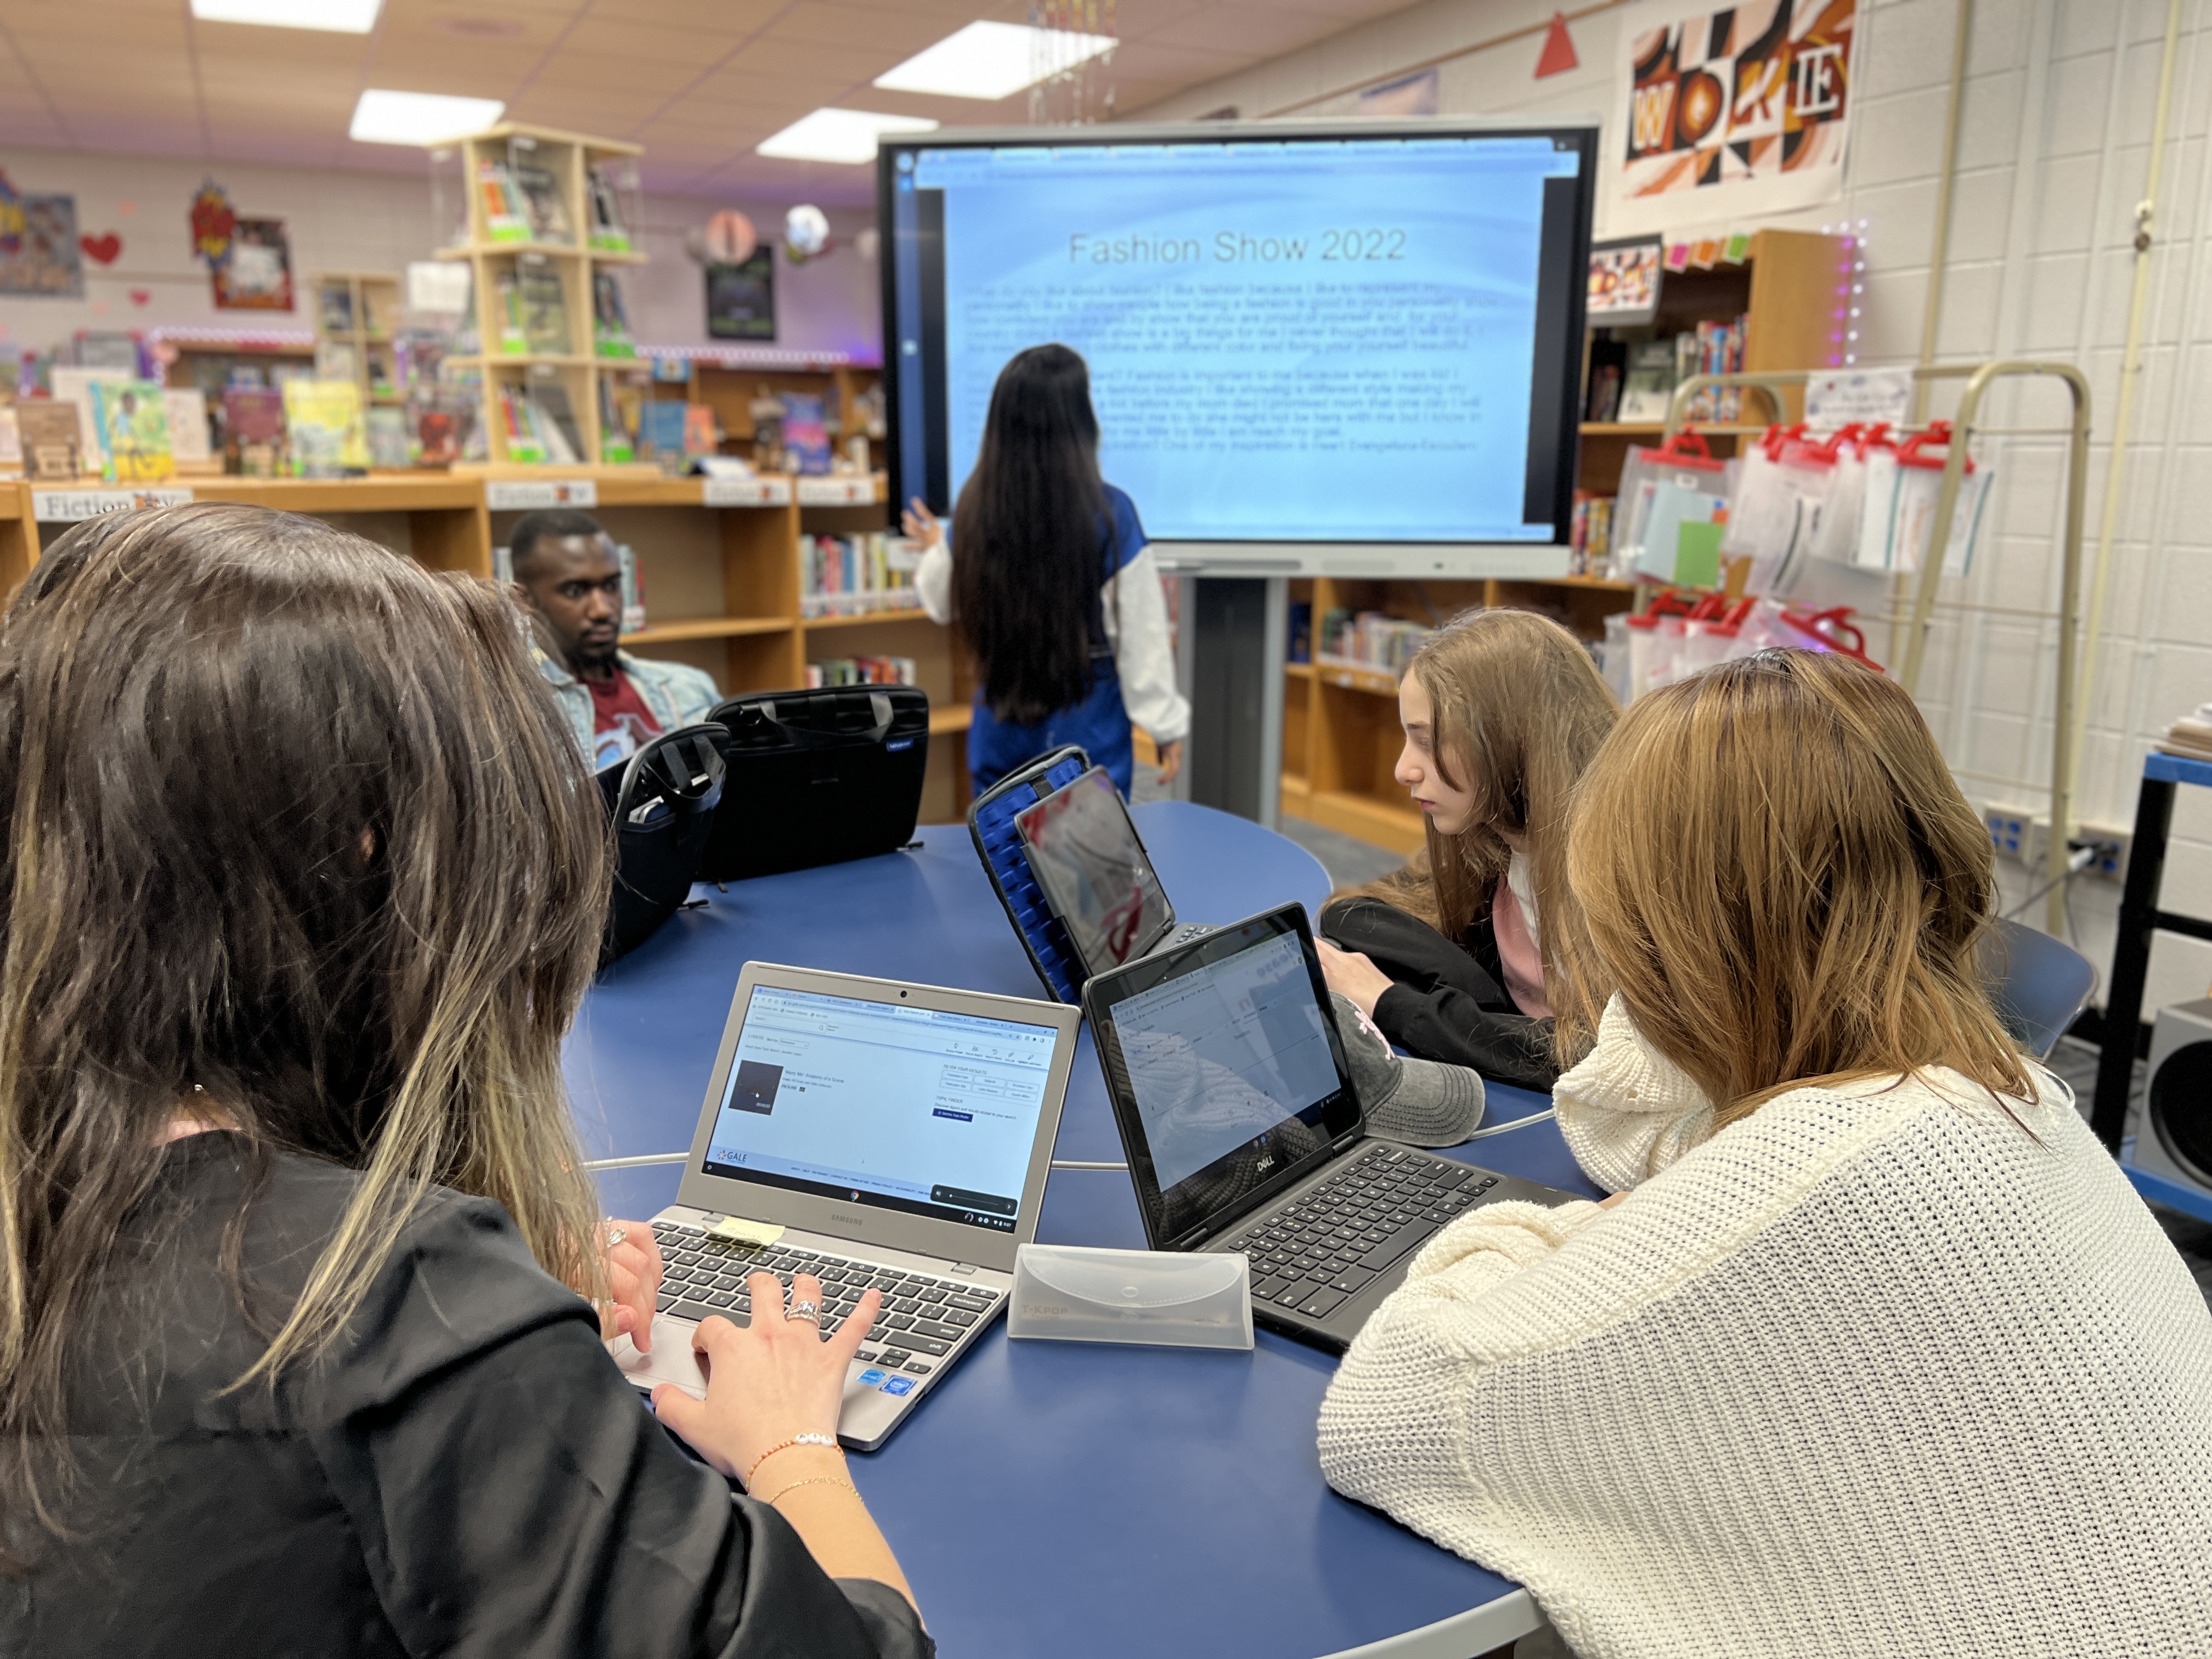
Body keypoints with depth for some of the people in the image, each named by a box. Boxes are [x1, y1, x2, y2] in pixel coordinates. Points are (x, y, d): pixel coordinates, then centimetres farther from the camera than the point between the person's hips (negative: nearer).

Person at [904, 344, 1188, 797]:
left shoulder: (975, 505, -5)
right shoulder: (1110, 512, -16)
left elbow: (945, 606, 10)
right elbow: (1139, 633, -11)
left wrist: (935, 550, 30)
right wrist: (1167, 722, 0)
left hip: (1001, 726, 4)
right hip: (1087, 728, -3)